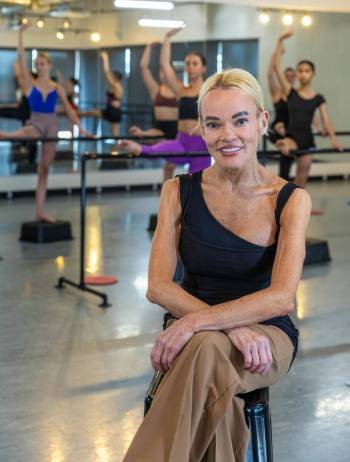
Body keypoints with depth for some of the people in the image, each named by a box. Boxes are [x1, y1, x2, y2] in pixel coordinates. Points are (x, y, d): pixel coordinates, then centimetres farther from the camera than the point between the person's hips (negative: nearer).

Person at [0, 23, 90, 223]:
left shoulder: (57, 88, 5)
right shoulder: (30, 83, -1)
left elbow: (69, 109, 7)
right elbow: (22, 58, -8)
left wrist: (81, 128, 2)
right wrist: (21, 34, -13)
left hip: (52, 125, 2)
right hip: (36, 123, -2)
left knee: (44, 169, 5)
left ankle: (41, 211, 8)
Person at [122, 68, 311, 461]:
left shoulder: (290, 200, -5)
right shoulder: (178, 192, 1)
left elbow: (281, 297, -16)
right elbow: (158, 286, -8)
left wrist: (198, 321, -29)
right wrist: (233, 326, -23)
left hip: (266, 336, -1)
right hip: (192, 336, 1)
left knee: (206, 349, -36)